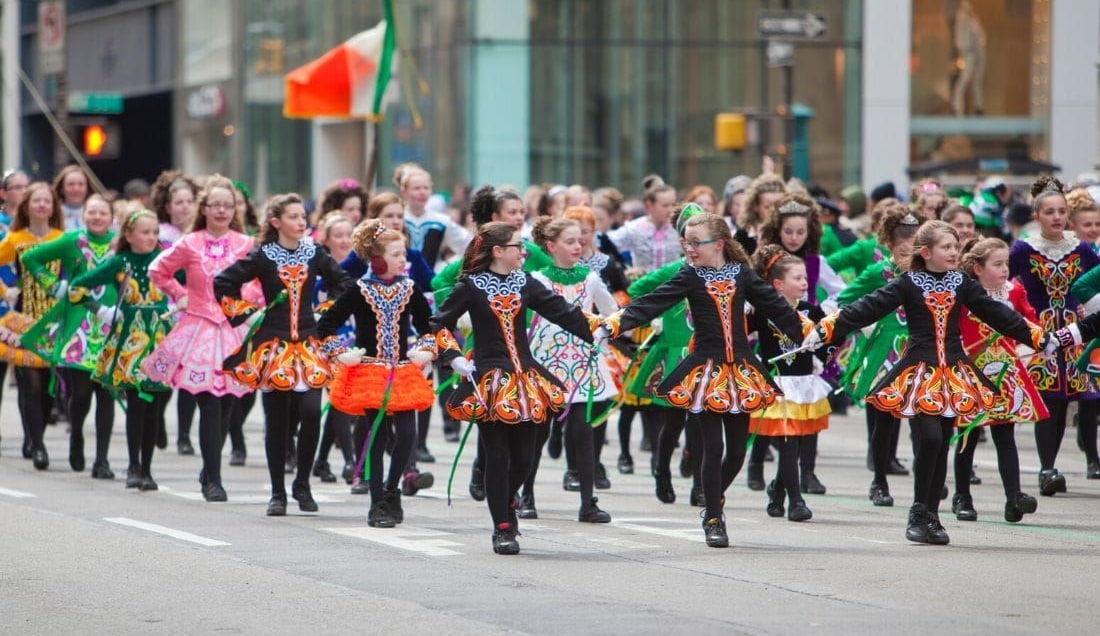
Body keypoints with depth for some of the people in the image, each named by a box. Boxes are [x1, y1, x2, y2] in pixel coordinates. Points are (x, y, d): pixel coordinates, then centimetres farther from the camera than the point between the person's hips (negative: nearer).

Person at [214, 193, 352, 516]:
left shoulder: (315, 254, 4)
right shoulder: (262, 257, -3)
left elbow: (344, 284, 14)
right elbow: (222, 285, -1)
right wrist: (246, 315, -3)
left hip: (308, 344, 2)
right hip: (273, 346, -2)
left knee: (311, 412, -13)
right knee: (277, 422, 2)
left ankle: (302, 485, 5)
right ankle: (277, 493, 12)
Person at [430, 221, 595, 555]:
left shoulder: (525, 284, 8)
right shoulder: (471, 286, -3)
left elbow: (562, 312, 4)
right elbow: (440, 324, 2)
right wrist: (454, 358, -8)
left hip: (525, 378, 4)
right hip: (489, 380, -4)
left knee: (524, 456, 3)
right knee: (497, 455, -4)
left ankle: (506, 503, 32)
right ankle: (503, 529, 5)